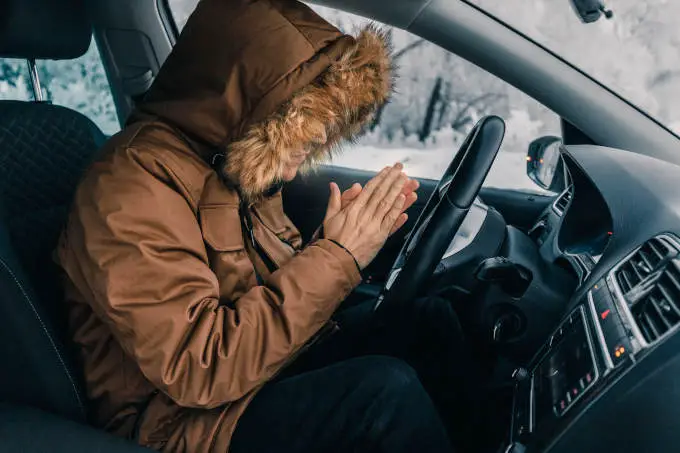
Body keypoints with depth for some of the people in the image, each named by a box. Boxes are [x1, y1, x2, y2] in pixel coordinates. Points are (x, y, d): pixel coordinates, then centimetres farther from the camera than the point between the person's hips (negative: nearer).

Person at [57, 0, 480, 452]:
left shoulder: (245, 164, 3)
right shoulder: (132, 186, -24)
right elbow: (199, 369, -29)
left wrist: (354, 236, -8)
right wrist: (336, 255, -24)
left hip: (266, 363, 9)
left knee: (429, 318, 3)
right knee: (388, 389, -27)